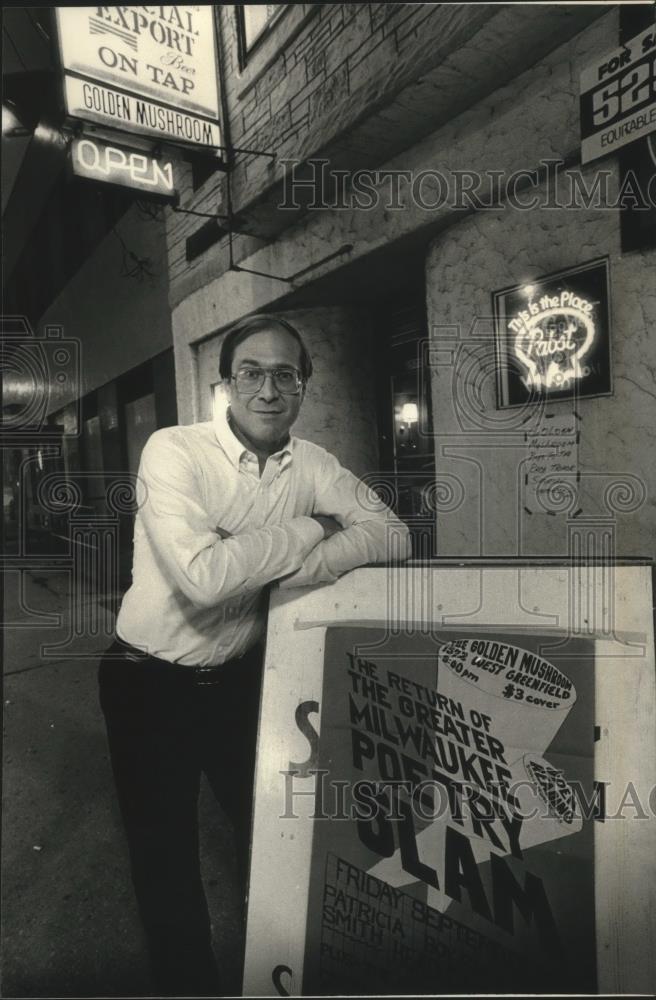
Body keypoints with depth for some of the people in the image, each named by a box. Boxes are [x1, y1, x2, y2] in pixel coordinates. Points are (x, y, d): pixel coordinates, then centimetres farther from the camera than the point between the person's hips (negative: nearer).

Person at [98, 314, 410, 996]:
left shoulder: (311, 463, -5)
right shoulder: (174, 451, -21)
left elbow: (390, 534, -14)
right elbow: (204, 575, -35)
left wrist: (280, 569, -28)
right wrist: (310, 529, -22)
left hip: (240, 676, 5)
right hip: (151, 683, -4)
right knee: (164, 857, 12)